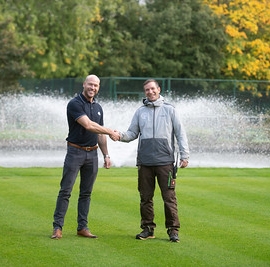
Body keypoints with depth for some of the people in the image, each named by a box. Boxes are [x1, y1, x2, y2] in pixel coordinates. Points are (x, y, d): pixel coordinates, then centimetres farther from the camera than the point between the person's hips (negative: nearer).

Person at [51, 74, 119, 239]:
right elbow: (88, 125, -20)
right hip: (75, 151, -6)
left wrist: (106, 154, 15)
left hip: (92, 153, 6)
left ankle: (83, 227, 12)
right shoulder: (75, 104, -9)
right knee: (66, 191, -6)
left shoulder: (98, 108, 14)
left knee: (86, 193, 8)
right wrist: (110, 132, -15)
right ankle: (58, 227, -3)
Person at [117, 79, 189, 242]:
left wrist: (184, 155, -2)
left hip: (165, 161, -3)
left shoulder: (169, 110, 7)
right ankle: (148, 228, 14)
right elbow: (132, 134, 14)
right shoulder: (140, 112, 14)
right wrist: (120, 136, -8)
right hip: (145, 162, 3)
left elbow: (180, 134, 5)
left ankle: (173, 229, -1)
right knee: (146, 197, 6)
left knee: (169, 197, -5)